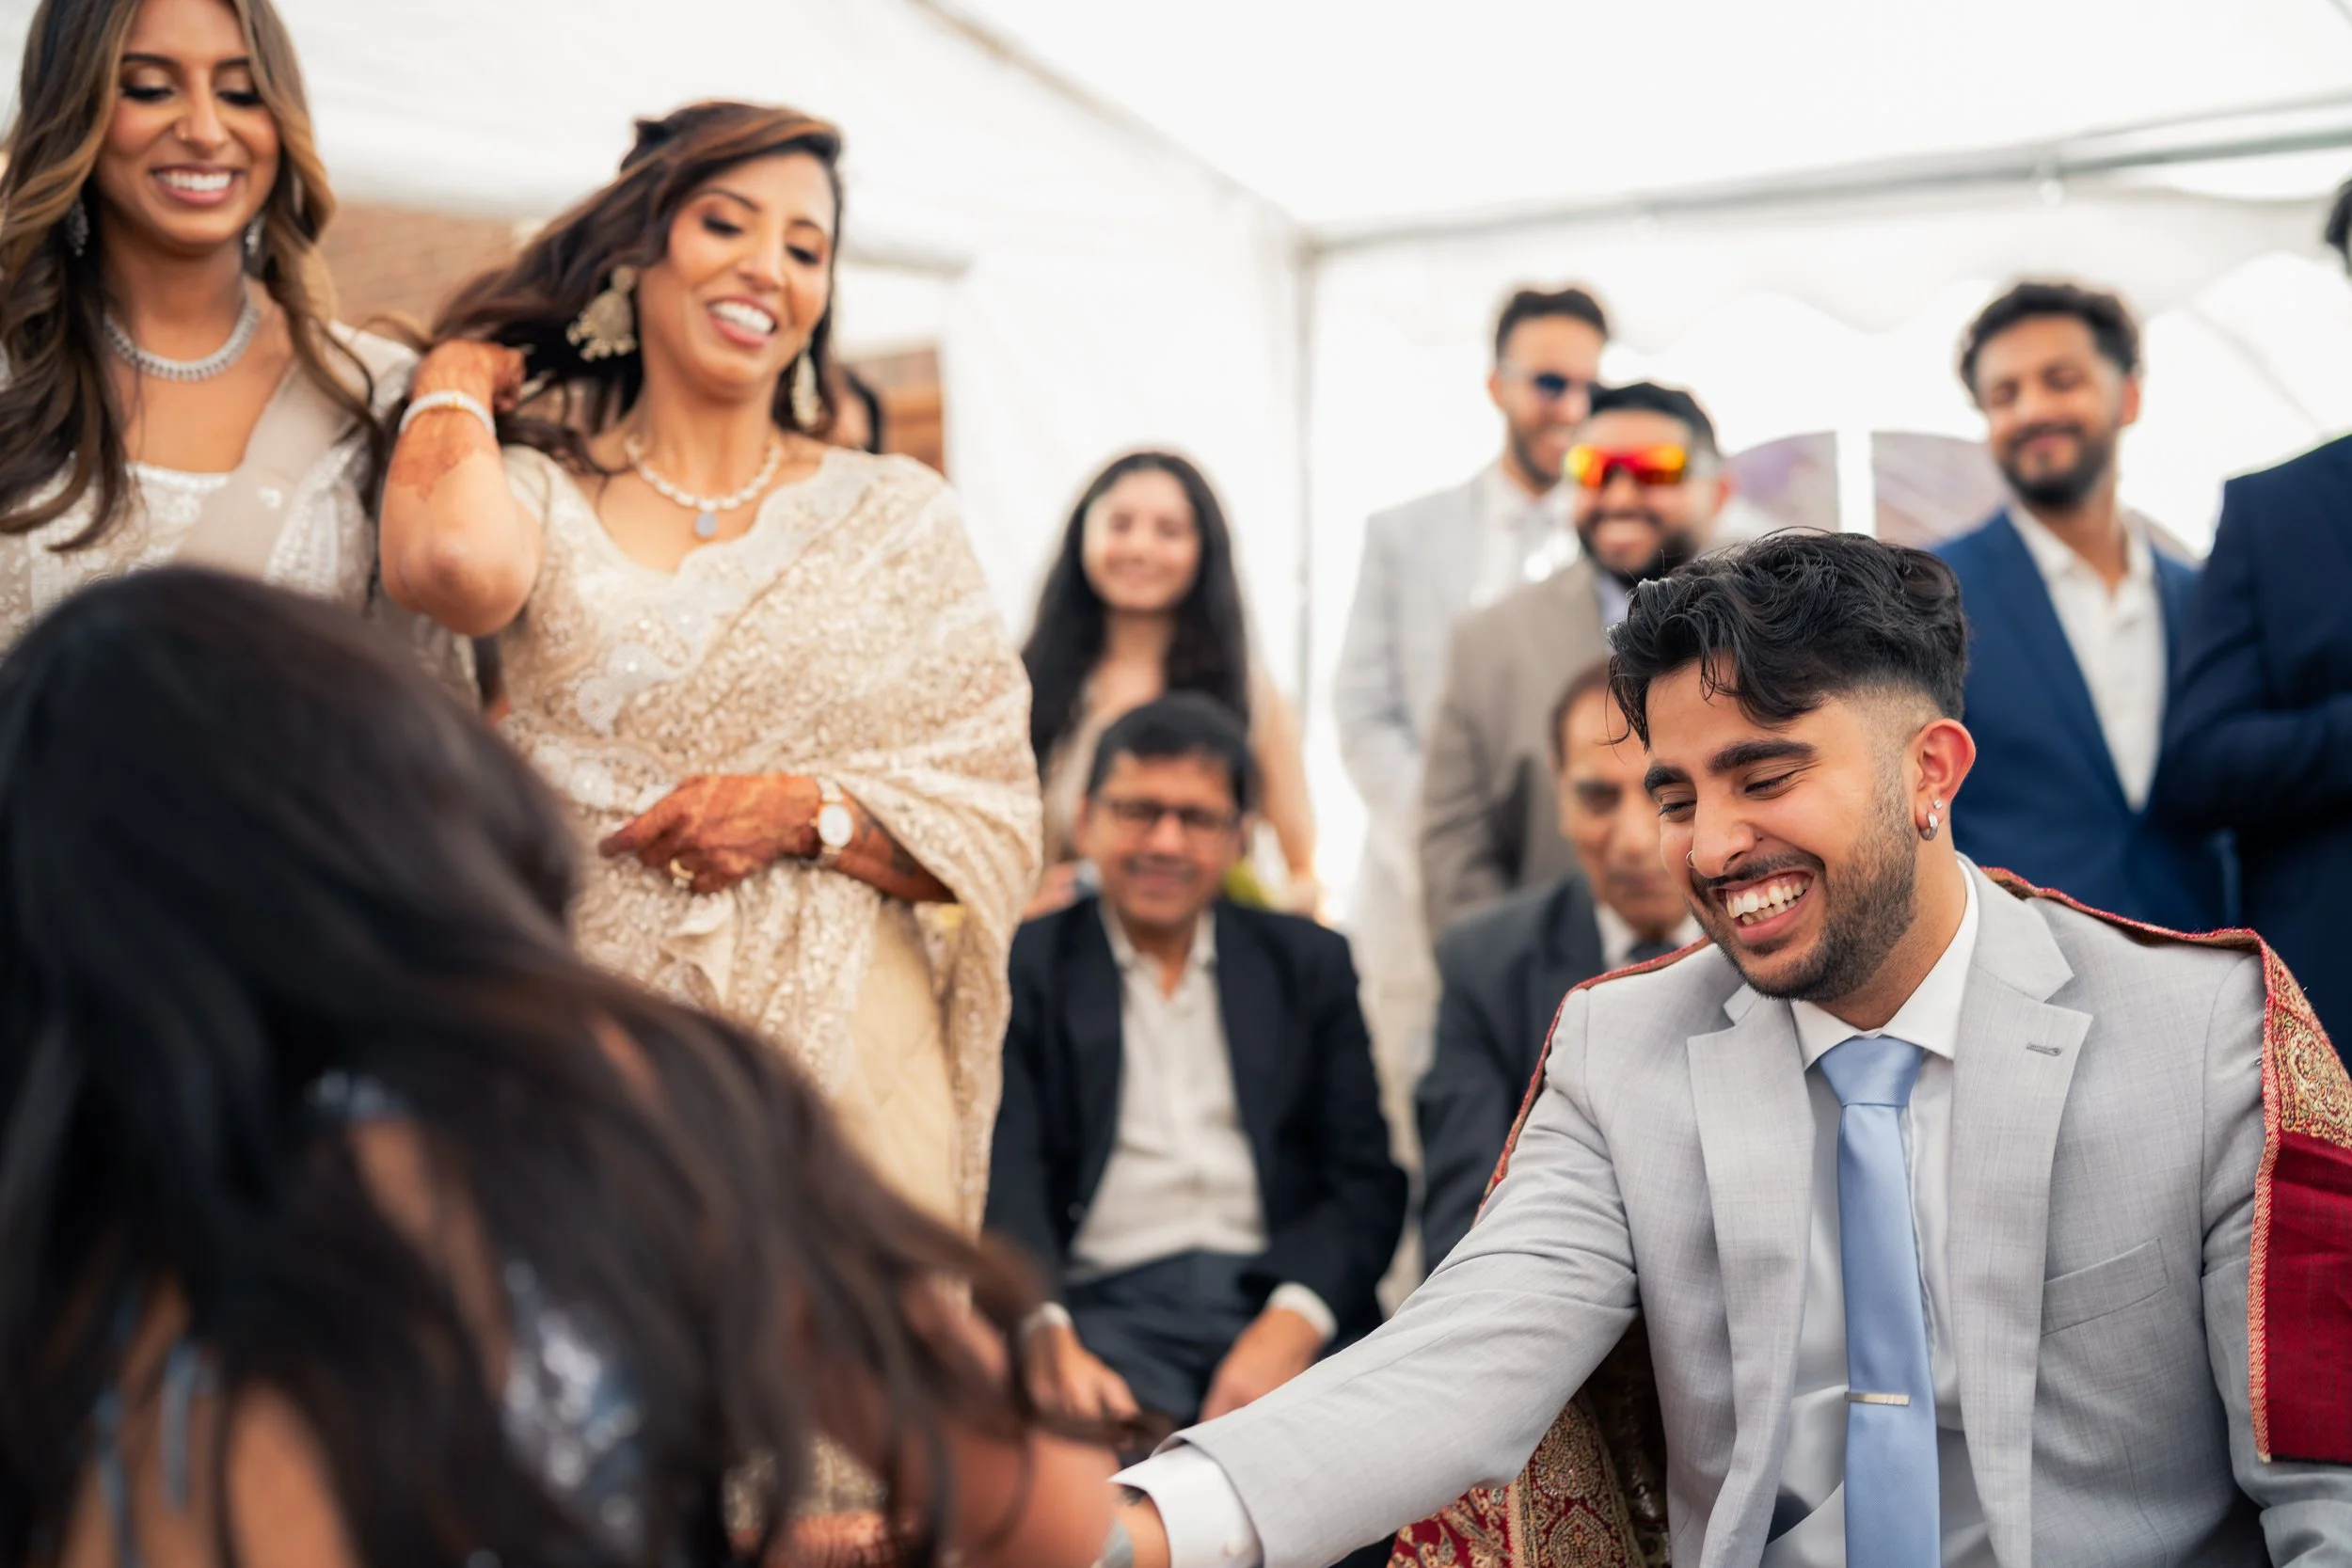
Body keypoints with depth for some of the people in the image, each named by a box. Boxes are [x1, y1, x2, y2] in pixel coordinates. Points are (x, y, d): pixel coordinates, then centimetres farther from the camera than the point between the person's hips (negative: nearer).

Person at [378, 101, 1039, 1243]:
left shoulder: (896, 514, 9)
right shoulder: (539, 495, 6)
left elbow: (998, 826, 6)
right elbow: (458, 564, -21)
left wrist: (809, 810, -11)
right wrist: (452, 391, -1)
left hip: (844, 1062, 1)